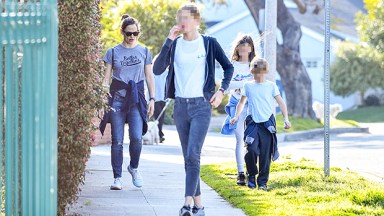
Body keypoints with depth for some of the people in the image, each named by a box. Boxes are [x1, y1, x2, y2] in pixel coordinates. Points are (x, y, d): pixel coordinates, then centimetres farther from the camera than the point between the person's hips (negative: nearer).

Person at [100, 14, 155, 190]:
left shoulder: (144, 51, 10)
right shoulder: (113, 52, 7)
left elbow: (149, 77, 13)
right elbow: (106, 78, 7)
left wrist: (152, 99, 6)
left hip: (136, 100, 0)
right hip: (117, 99, 0)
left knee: (136, 138, -14)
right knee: (117, 141, -2)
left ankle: (134, 167, 13)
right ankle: (117, 178, 5)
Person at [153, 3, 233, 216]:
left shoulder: (209, 43, -1)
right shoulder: (175, 45, 6)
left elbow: (228, 67, 10)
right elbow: (157, 69, -6)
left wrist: (222, 90, -3)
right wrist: (168, 42, -11)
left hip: (201, 105, -4)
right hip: (180, 105, 4)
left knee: (193, 154, -17)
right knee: (188, 157, 7)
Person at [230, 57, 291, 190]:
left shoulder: (271, 86, 5)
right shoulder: (248, 86, 8)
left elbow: (281, 102, 6)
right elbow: (242, 102, 16)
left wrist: (286, 118, -4)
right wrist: (236, 117, 3)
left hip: (267, 123, 0)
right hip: (252, 123, 0)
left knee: (265, 154, -1)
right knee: (251, 150, -15)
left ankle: (263, 182, 9)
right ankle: (251, 176, 7)